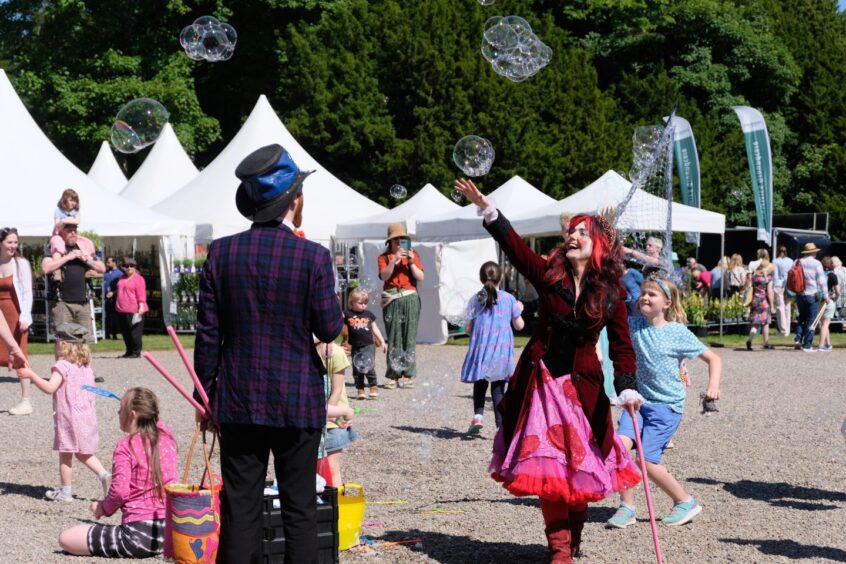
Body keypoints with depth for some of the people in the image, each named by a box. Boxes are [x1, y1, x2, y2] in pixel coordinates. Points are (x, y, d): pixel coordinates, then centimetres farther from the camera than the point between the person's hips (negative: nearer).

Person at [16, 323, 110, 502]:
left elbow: (50, 388, -23)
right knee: (82, 453, 18)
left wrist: (31, 375, -20)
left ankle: (66, 491, 9)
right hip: (87, 415, 7)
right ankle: (104, 474, 1)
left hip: (68, 417, -7)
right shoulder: (87, 366, 10)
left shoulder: (62, 366, -14)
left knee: (65, 454, 3)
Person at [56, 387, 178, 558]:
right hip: (168, 530, 8)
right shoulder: (166, 439, 5)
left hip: (138, 533, -8)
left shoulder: (125, 446, -11)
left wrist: (103, 508, 3)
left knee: (66, 539, -2)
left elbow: (119, 491, -17)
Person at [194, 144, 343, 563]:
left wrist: (205, 396, 8)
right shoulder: (313, 257, -11)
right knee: (300, 510, 7)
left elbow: (208, 334, -1)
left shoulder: (221, 253, -3)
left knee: (240, 510, 7)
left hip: (239, 402, 2)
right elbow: (329, 329, -6)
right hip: (298, 402, -2)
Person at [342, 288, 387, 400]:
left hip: (368, 345, -1)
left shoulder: (369, 314, 9)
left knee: (369, 367, -12)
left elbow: (375, 329, 15)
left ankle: (374, 388, -1)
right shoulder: (347, 315, 1)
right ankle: (360, 390, 16)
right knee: (357, 370, 7)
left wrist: (382, 341, 14)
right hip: (355, 347, 1)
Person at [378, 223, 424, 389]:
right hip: (392, 300, 0)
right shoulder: (384, 257, 10)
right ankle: (393, 375, -2)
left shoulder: (413, 255, 12)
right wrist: (395, 260, -15)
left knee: (409, 337, -3)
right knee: (393, 338, -3)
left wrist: (411, 263, -6)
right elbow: (384, 276, -6)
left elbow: (421, 277, 6)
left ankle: (407, 375, -1)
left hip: (410, 299, 1)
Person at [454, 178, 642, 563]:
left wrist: (627, 387, -17)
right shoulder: (549, 274, -2)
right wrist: (487, 210, -28)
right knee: (548, 465, -4)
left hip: (582, 385, 0)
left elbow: (621, 346, -3)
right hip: (541, 380, 0)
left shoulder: (611, 293, -2)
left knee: (581, 464, 4)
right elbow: (515, 246, -15)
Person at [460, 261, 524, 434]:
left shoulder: (475, 300, -1)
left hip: (481, 350, 0)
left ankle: (478, 415, -4)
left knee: (480, 384, 16)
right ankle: (501, 425, 0)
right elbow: (519, 326, 7)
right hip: (501, 352, 0)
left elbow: (468, 328, 0)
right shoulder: (509, 299, 0)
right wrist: (519, 309, 25)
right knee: (498, 388, 7)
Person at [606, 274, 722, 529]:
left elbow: (713, 358, 0)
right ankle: (627, 507, -3)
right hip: (638, 399, 4)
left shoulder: (679, 333, -6)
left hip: (667, 405, -4)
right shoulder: (634, 324, 4)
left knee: (647, 460, -11)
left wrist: (713, 386, -14)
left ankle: (686, 501, 12)